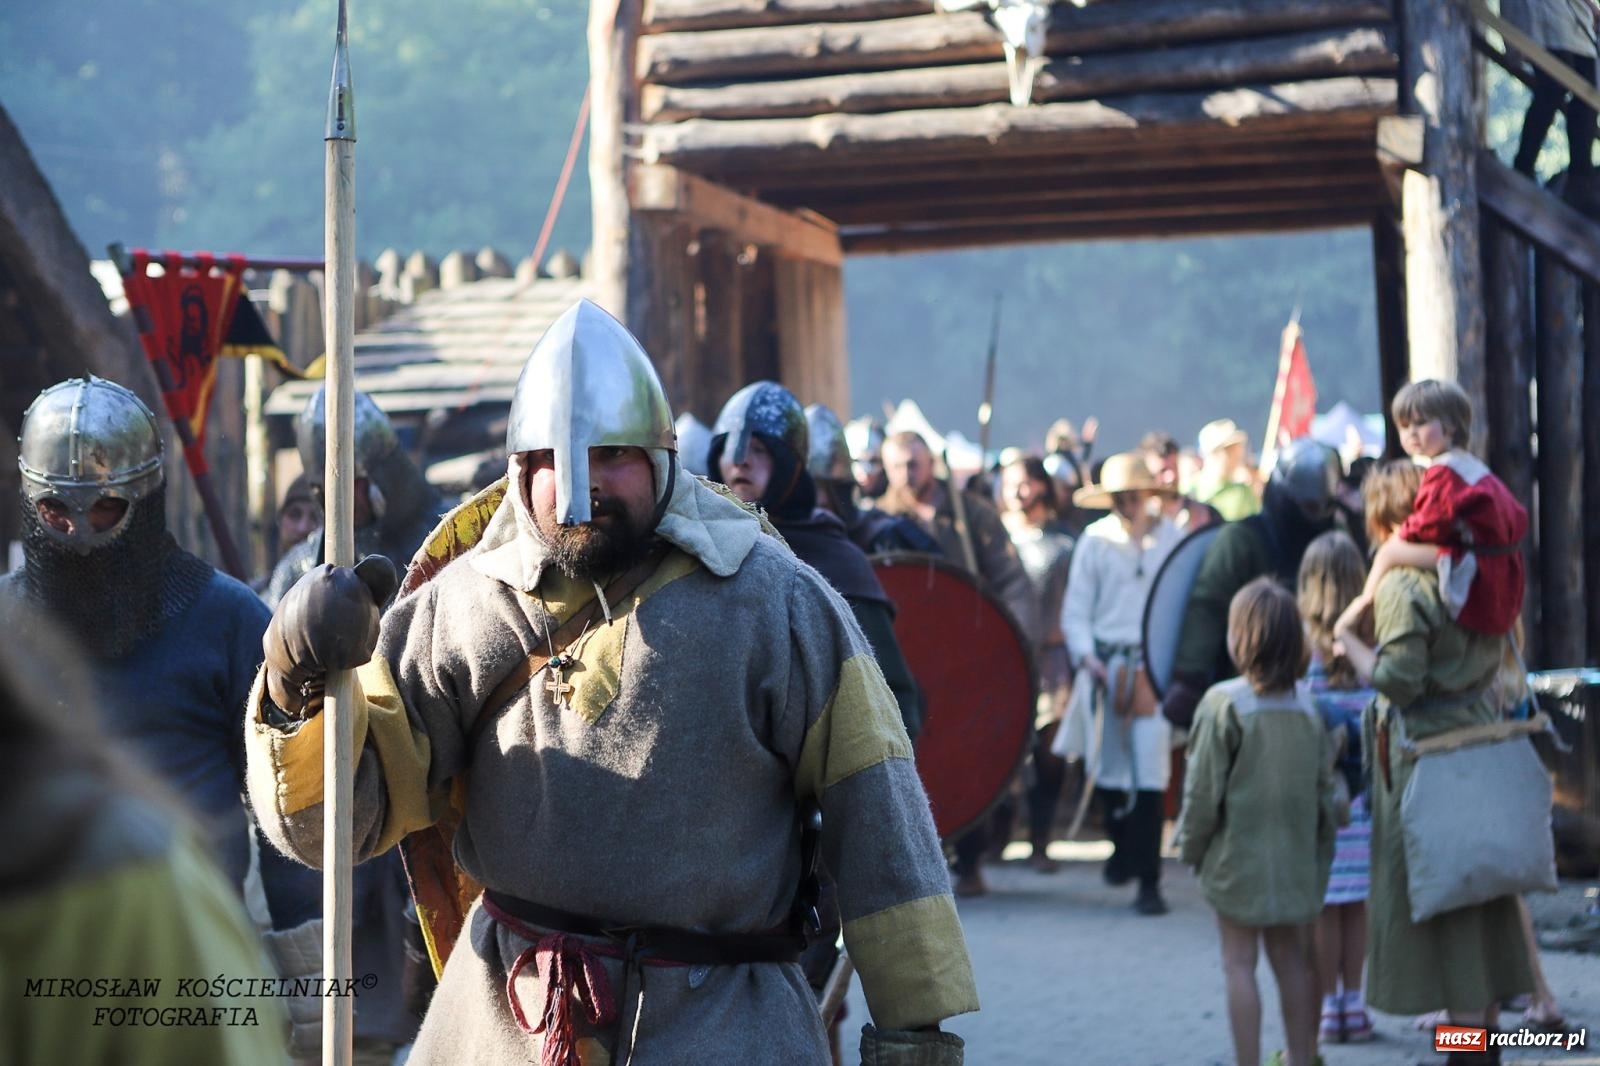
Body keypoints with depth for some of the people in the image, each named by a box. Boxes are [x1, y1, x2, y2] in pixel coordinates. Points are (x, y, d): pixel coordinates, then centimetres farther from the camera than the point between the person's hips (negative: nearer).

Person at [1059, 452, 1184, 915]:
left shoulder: (1172, 538, 4)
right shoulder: (1095, 540, 5)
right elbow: (1075, 610, 7)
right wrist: (1086, 655, -6)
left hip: (1156, 664, -2)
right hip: (1106, 664, 2)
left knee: (1151, 770, -9)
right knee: (1108, 767, 8)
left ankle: (1148, 880, -6)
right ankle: (1122, 847, 35)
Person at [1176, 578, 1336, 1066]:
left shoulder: (1223, 703, -14)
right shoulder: (1306, 710, 2)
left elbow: (1204, 789, -12)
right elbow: (1325, 791, 6)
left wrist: (1191, 844, 2)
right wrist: (1321, 854, 16)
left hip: (1238, 857, -5)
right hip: (1295, 860, 5)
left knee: (1239, 963, 2)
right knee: (1291, 961, 14)